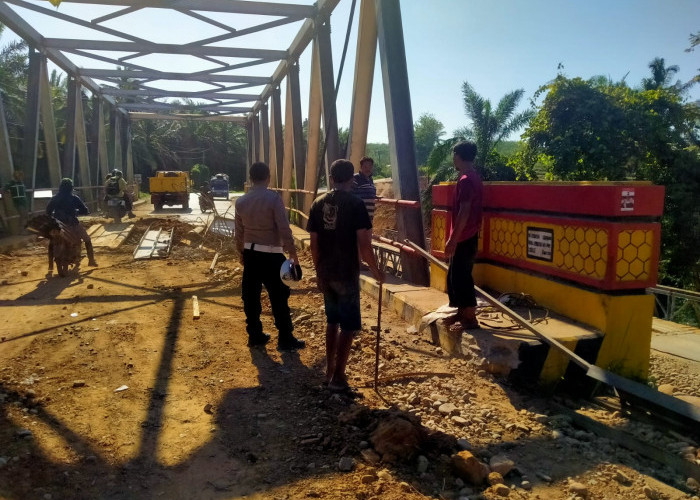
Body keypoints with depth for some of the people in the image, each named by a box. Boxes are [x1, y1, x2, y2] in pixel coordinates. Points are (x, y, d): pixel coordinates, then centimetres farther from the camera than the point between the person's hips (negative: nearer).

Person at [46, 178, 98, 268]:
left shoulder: (54, 199, 4)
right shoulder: (74, 198, -3)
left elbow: (48, 212, 6)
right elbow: (85, 211, -2)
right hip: (72, 224, -2)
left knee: (51, 242, 25)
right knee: (87, 240, 16)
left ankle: (50, 264, 17)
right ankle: (91, 261, 11)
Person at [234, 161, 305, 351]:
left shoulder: (241, 201, 2)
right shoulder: (273, 198, -14)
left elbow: (238, 232, 9)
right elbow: (284, 229, -16)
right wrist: (293, 254, -9)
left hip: (250, 254, 6)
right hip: (271, 255, -5)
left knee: (251, 296, 12)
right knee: (279, 298, 3)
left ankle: (254, 335, 22)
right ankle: (285, 339, 11)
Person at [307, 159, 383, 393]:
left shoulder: (318, 203, 4)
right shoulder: (355, 203, -12)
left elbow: (314, 244, 7)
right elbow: (363, 244, -16)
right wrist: (375, 269, -2)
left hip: (325, 273, 6)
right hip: (347, 273, -6)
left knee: (332, 321, 20)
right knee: (348, 326, 5)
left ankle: (329, 371, 28)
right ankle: (338, 377, 7)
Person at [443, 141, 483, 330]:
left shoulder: (465, 180, -18)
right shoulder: (473, 177, 13)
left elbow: (464, 212, -23)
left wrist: (452, 239, -21)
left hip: (463, 239, -10)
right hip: (468, 237, 10)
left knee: (461, 278, -2)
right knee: (455, 276, 17)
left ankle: (470, 319, 6)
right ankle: (462, 312, 26)